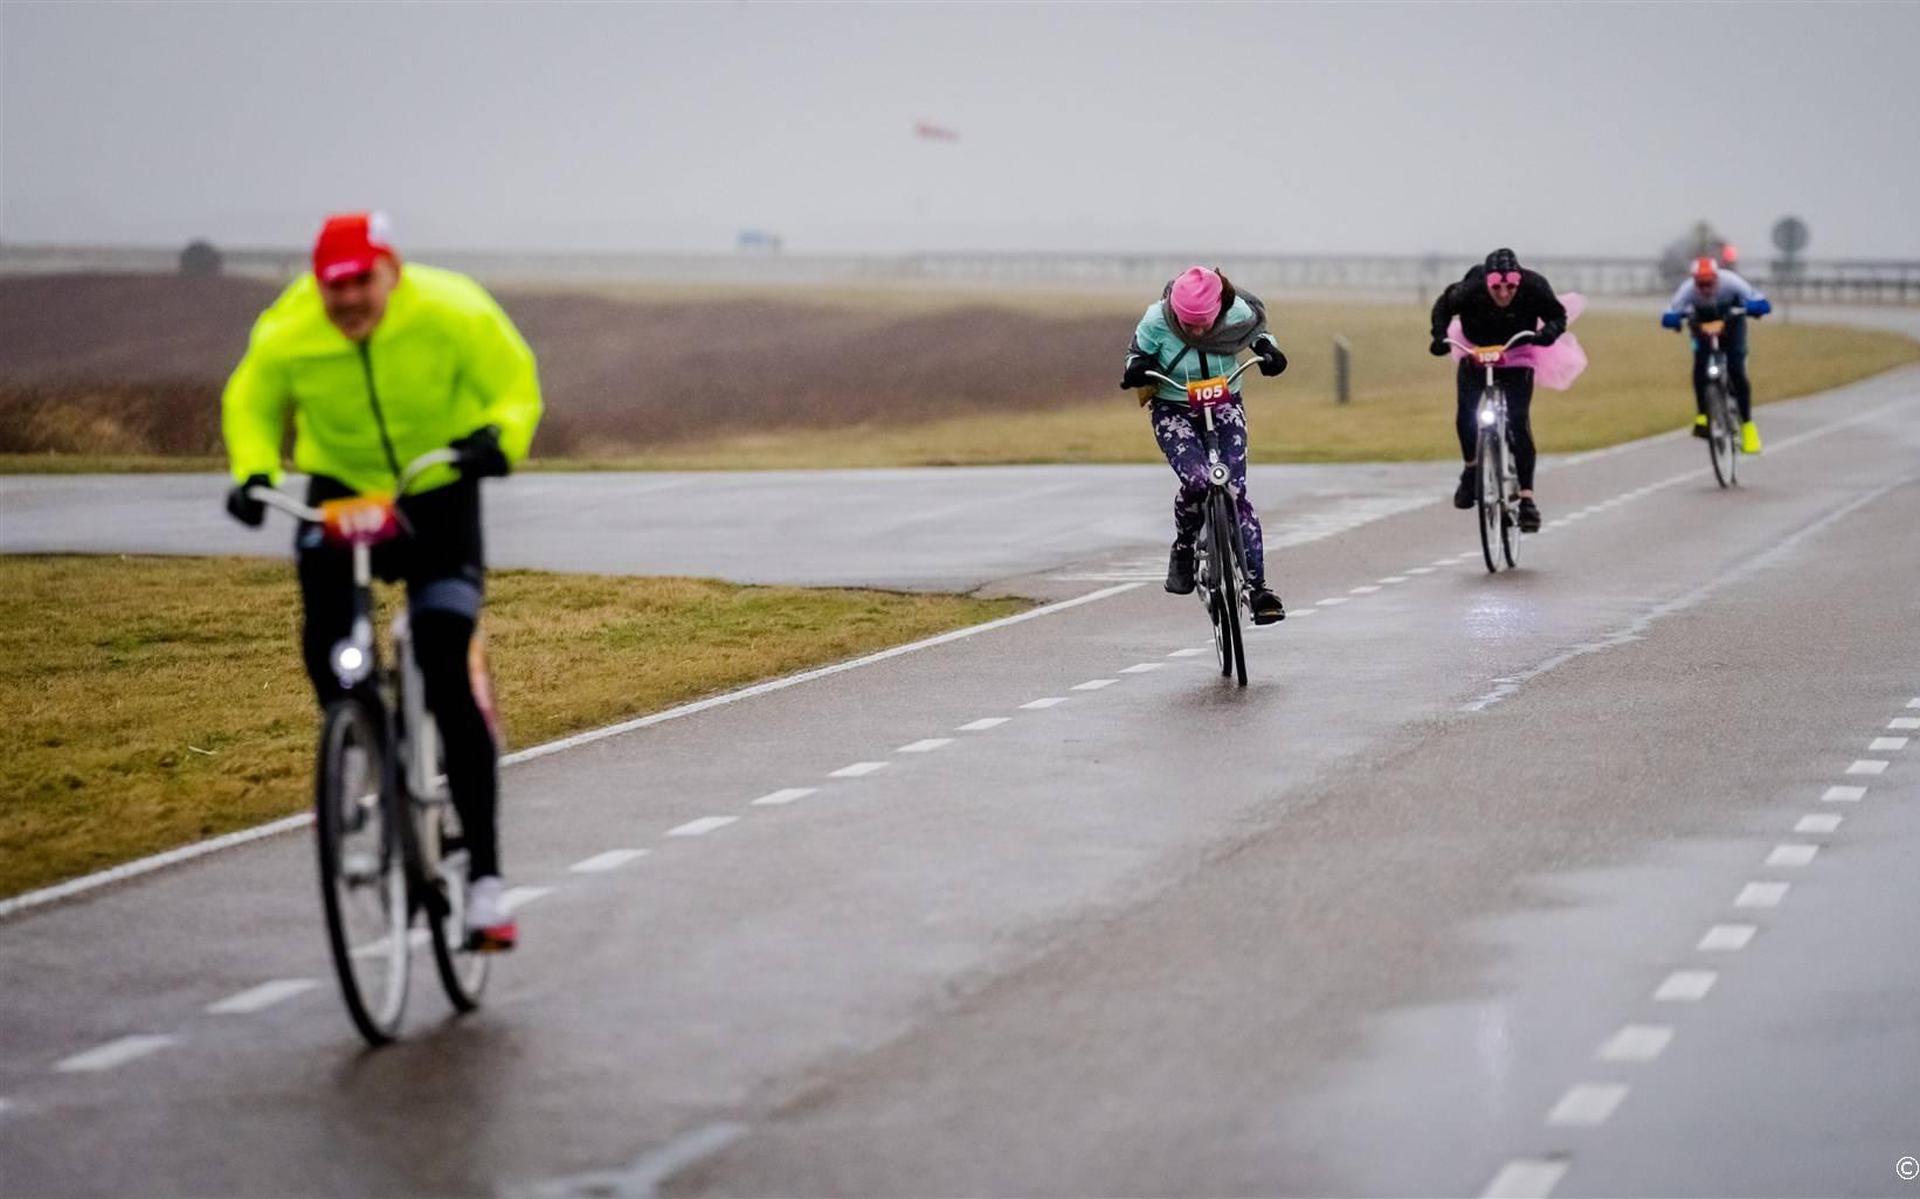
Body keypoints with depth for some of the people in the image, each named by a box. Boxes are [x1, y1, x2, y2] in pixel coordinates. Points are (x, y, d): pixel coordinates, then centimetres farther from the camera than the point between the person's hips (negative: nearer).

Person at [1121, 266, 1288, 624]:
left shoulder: (1237, 313, -17)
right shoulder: (1157, 321, -21)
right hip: (1173, 411, -1)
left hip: (1224, 407, 1)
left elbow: (1257, 327, 7)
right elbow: (1138, 352, -1)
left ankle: (1257, 588, -9)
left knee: (1235, 491, -13)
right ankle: (1183, 551, 3)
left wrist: (1267, 348, -14)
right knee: (1196, 480, -27)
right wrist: (1136, 367, -24)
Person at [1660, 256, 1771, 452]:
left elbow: (1763, 304, -37)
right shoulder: (1688, 288, -33)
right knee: (1700, 366, -23)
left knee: (1736, 372, -14)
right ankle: (1702, 414, -7)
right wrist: (1675, 317, -58)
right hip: (1703, 324, 1)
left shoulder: (1730, 282, -36)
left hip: (1731, 322, -1)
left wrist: (1749, 308, -58)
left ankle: (1747, 425, -2)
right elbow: (1667, 317, -36)